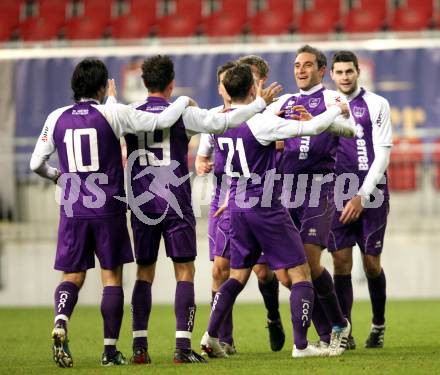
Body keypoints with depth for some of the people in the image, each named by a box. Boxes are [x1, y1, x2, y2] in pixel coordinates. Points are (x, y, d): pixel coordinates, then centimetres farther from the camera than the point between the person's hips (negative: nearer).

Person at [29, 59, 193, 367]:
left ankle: (61, 323, -19)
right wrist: (184, 101, 13)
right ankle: (110, 350, 5)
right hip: (108, 208, -3)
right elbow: (162, 121, -7)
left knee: (73, 275, 10)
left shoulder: (57, 118, 3)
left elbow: (36, 163, 7)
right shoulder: (113, 114, -6)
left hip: (73, 210, 3)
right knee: (112, 277, 6)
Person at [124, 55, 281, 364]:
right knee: (185, 271, 1)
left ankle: (140, 346, 6)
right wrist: (262, 102, -1)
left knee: (144, 273, 11)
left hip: (143, 207, 3)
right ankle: (183, 345, -8)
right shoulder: (182, 113, -5)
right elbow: (224, 121, -11)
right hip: (176, 205, -3)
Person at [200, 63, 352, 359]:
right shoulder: (262, 123, -19)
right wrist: (338, 110, 3)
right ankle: (301, 345, -3)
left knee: (238, 275, 17)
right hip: (266, 208, -7)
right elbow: (310, 128, -17)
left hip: (237, 207, 7)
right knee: (301, 274, 1)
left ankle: (211, 336, 7)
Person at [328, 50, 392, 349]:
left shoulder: (376, 105, -1)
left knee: (371, 263, 0)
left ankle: (378, 326, 18)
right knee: (341, 261, -5)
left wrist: (362, 196, -12)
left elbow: (383, 154, -6)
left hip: (371, 193, -2)